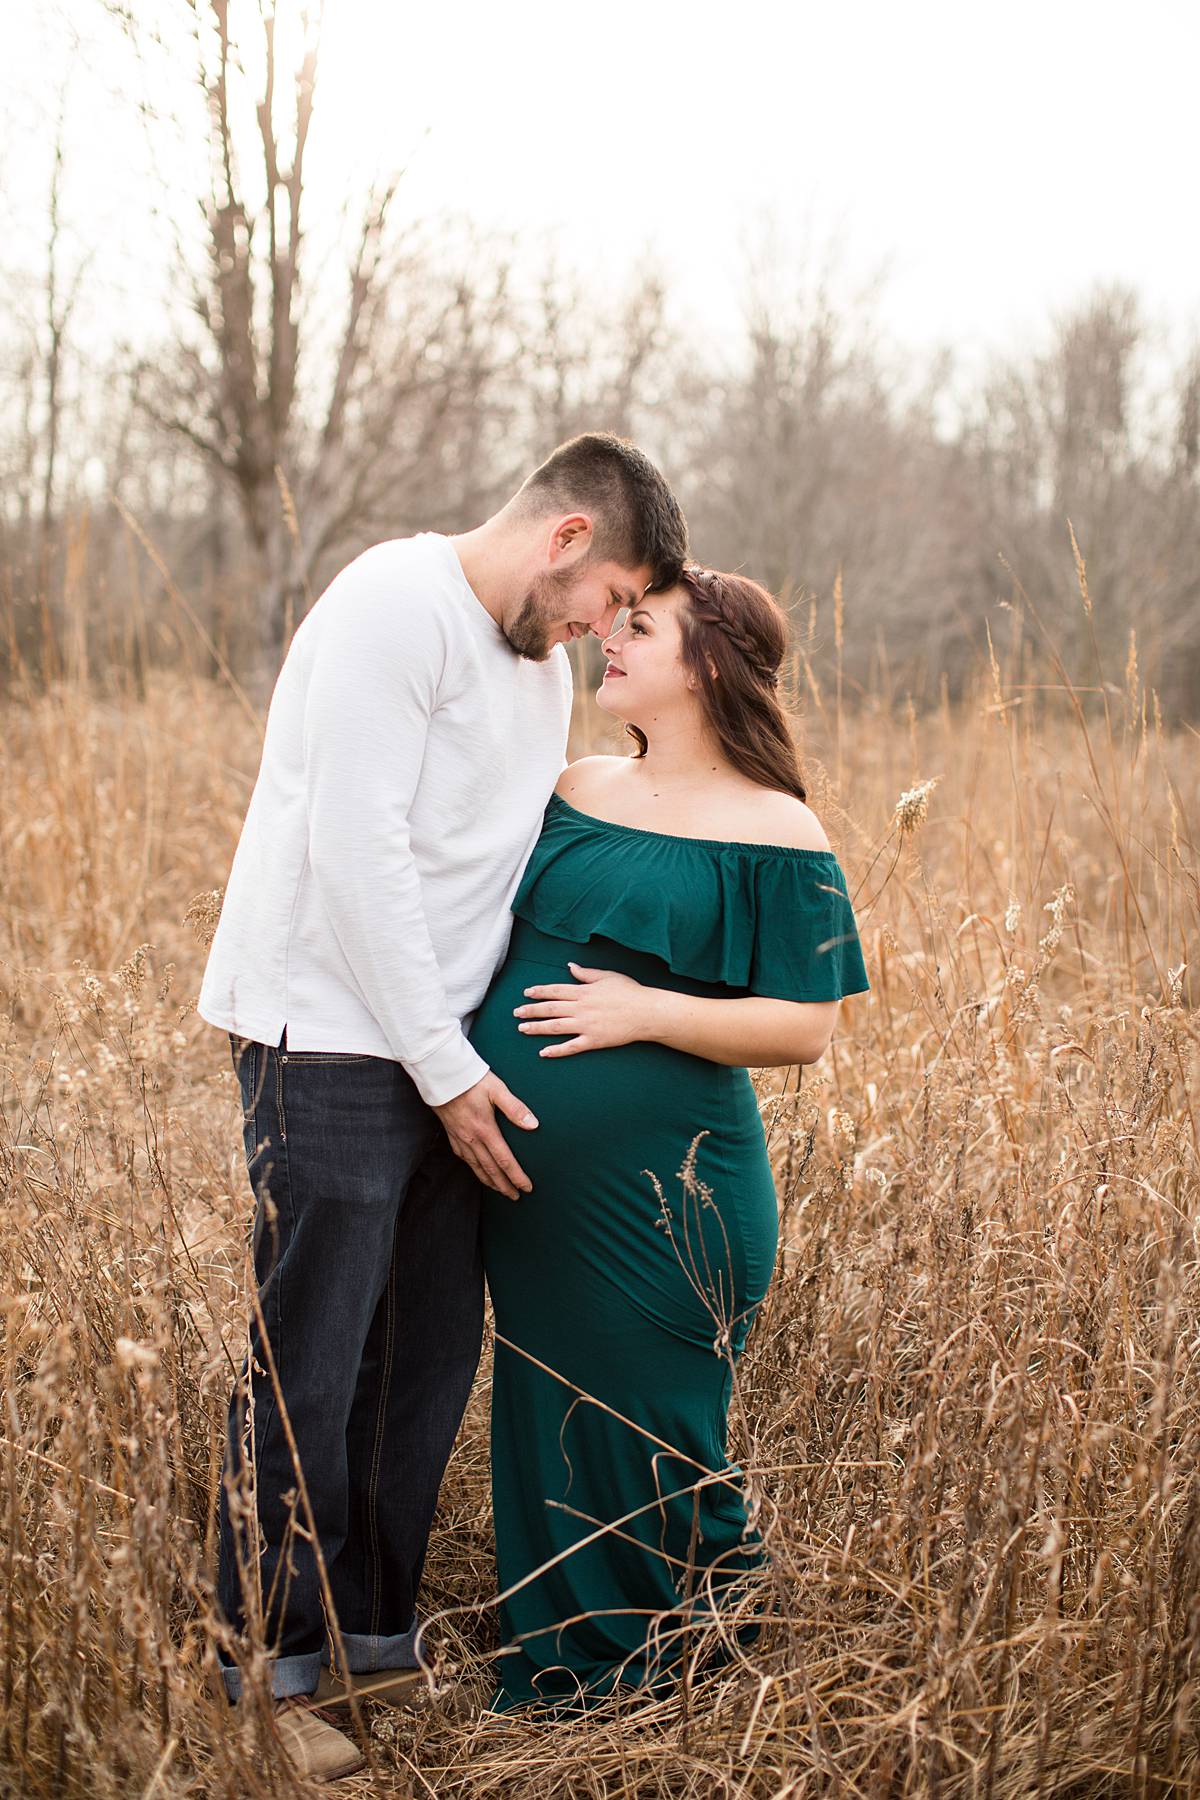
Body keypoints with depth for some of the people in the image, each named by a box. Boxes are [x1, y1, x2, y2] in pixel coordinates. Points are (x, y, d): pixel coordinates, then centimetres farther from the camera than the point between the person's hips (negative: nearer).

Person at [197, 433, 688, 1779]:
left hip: (440, 1055, 9)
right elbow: (357, 847, -18)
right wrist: (446, 1067, -15)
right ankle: (269, 1667, 11)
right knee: (309, 1367, -2)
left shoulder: (541, 663, 16)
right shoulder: (397, 604, -12)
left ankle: (373, 1639, 25)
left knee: (430, 1355, 12)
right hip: (333, 1045, -8)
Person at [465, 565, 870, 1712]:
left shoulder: (773, 834, -8)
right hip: (527, 1183, 7)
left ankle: (659, 1673, 26)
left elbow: (805, 1026, -11)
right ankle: (551, 1671, 34)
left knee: (643, 1441, 3)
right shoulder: (572, 791, 10)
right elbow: (495, 932, 22)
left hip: (661, 1193, -6)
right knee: (541, 1415, 16)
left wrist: (646, 1013, -19)